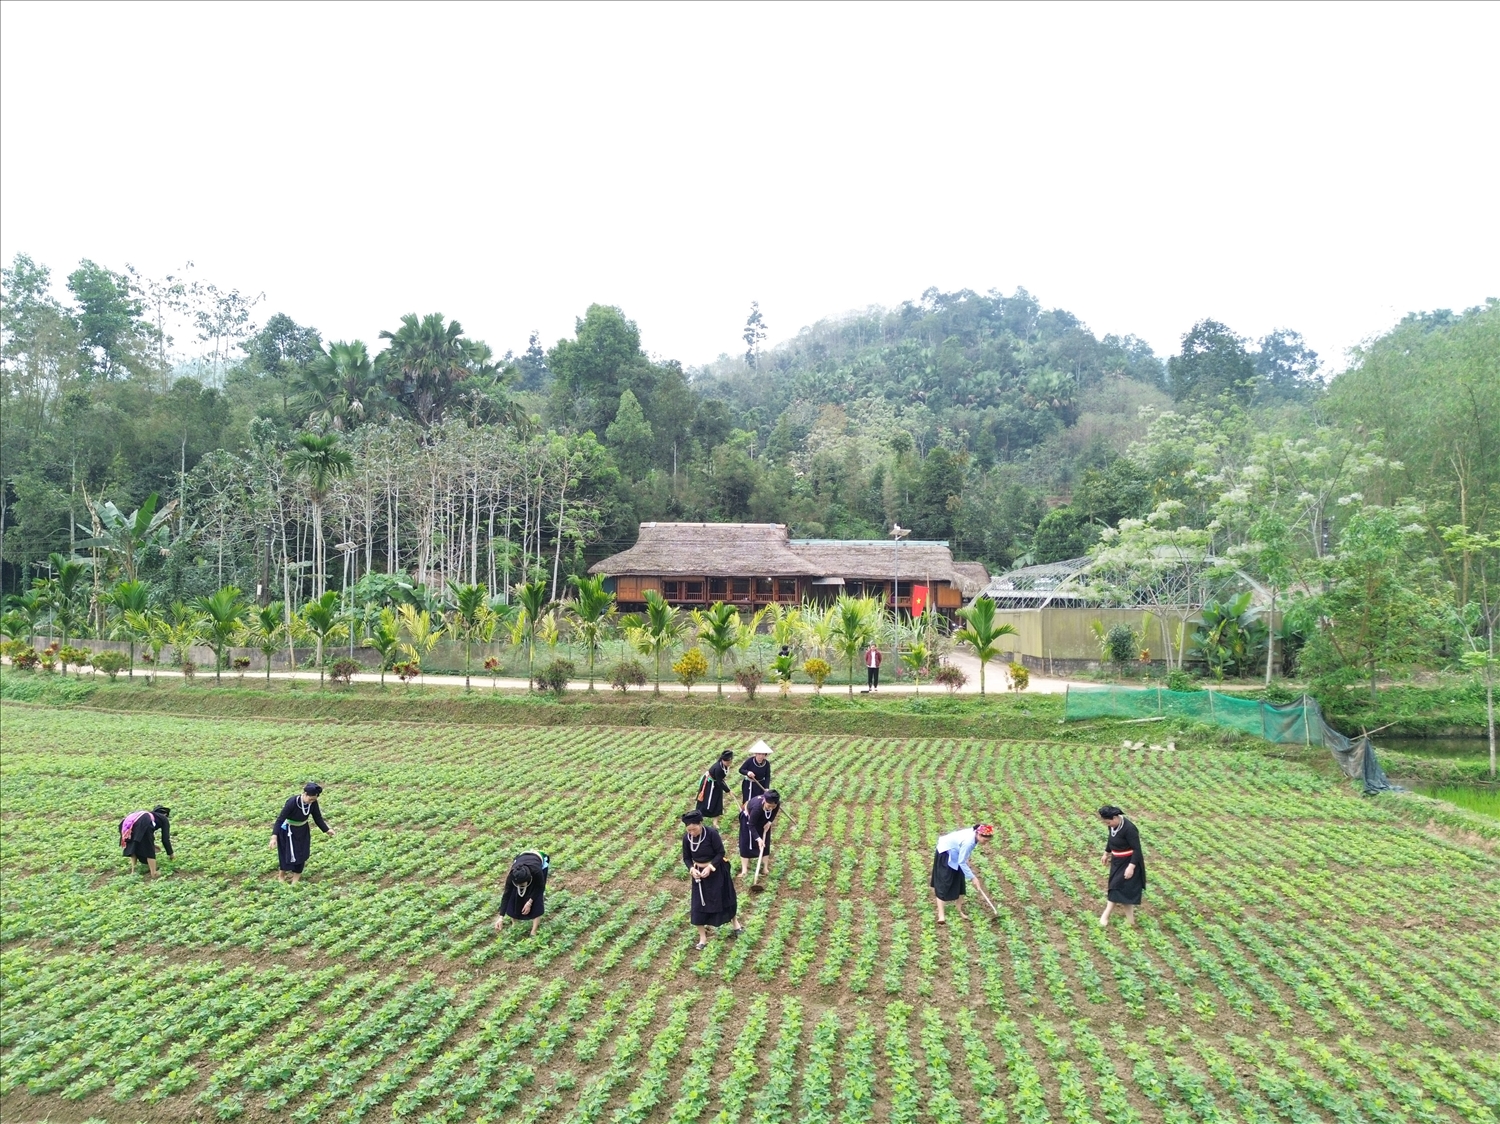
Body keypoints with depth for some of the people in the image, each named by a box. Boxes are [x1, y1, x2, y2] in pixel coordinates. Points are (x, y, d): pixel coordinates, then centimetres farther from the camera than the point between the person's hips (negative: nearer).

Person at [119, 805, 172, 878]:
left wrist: (152, 844, 75)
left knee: (132, 847, 27)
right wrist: (170, 853, 37)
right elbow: (165, 839, 25)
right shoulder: (164, 819, 29)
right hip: (142, 824, -6)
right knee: (149, 849, 7)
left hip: (128, 822, 6)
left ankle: (133, 871, 24)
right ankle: (153, 874, 10)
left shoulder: (150, 814, 44)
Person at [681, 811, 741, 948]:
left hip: (716, 871, -3)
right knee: (698, 904, 4)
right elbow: (686, 858, -1)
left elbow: (721, 853, -16)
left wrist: (710, 867, -25)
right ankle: (703, 937, 21)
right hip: (698, 873, 3)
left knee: (724, 897, 15)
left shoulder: (712, 833, -25)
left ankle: (735, 923, 42)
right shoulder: (686, 837, -13)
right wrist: (691, 869, -19)